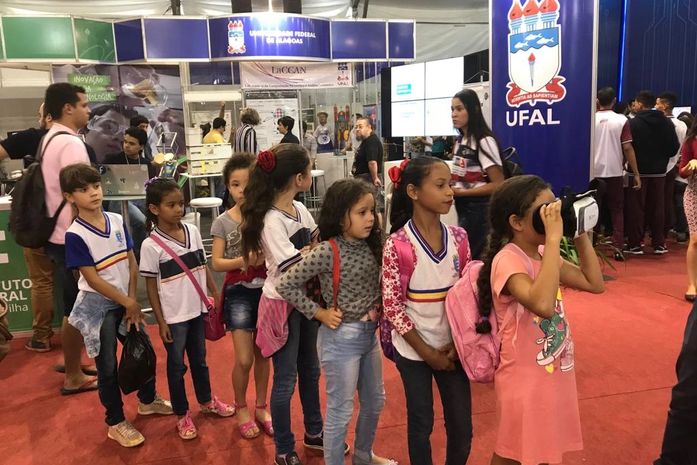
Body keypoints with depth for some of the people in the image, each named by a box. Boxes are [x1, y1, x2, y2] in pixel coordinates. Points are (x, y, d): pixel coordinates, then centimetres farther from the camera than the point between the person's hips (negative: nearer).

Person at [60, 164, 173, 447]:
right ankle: (115, 423, 24)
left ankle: (148, 400, 41)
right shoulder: (74, 235, -17)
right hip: (97, 306, -5)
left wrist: (132, 301, -6)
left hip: (126, 301, 5)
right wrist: (128, 303, -14)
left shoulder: (117, 221, -2)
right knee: (108, 365, 6)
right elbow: (92, 279, -17)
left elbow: (132, 264, 1)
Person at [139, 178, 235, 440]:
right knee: (177, 365, 12)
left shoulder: (192, 231, -2)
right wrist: (161, 321, -9)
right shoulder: (151, 245, -15)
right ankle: (182, 415, 30)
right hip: (174, 316, -4)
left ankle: (206, 401, 43)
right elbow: (151, 286, -10)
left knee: (199, 359, 22)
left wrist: (217, 296, 6)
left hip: (197, 309, 4)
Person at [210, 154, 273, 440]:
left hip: (265, 290, 1)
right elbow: (216, 263, -8)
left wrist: (265, 257, -22)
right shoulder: (222, 222, -6)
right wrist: (244, 260, -23)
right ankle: (241, 408, 24)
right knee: (244, 359, -2)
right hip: (238, 292, -1)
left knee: (262, 354, 13)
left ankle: (261, 407, 32)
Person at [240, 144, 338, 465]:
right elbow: (295, 268, -25)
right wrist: (317, 247, -14)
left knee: (310, 370, 21)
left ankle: (314, 433, 41)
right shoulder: (271, 221, -22)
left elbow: (318, 243, -1)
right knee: (286, 379, 6)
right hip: (282, 304, -8)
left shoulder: (300, 209, 2)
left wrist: (311, 249, -21)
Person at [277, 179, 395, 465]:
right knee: (340, 411, 7)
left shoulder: (370, 246, -2)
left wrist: (377, 312, -1)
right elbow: (286, 285, -18)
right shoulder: (327, 252, -21)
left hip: (369, 333, 7)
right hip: (340, 337, -7)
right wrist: (319, 313, -15)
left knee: (374, 402, 23)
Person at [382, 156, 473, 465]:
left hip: (451, 347, 4)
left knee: (462, 428, 13)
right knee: (421, 424, 13)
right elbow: (392, 307, -14)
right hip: (414, 349, -4)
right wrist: (427, 352, -11)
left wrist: (457, 343, -5)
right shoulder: (397, 245, -17)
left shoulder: (458, 237, -3)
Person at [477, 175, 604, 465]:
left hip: (555, 373, 8)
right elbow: (543, 305, -40)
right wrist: (553, 238, -36)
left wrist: (581, 235, -2)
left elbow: (595, 283, 7)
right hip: (525, 380, -8)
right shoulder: (508, 260, -23)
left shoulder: (544, 254, 3)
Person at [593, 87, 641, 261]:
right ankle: (618, 247, 1)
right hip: (615, 172, -1)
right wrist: (636, 173, -3)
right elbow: (627, 148, -7)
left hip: (594, 172, 1)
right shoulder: (622, 120, -4)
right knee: (617, 210, 9)